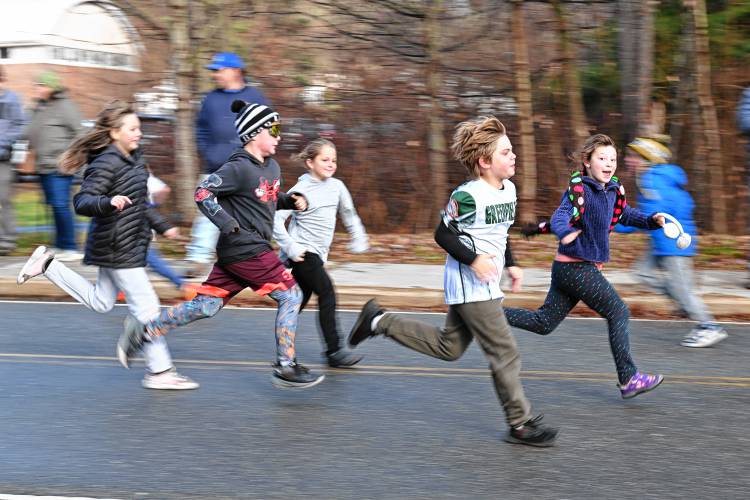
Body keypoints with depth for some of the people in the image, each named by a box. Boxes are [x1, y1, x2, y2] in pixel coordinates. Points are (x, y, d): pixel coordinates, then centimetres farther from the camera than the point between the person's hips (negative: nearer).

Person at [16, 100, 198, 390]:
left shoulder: (133, 158, 11)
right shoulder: (106, 164, -18)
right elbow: (82, 202, -25)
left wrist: (162, 226, 24)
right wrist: (109, 202, -43)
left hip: (124, 244, 10)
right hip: (117, 248, -10)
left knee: (100, 302, 20)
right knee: (146, 306, -6)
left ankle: (48, 264, 25)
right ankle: (159, 372, 1)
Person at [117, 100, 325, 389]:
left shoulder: (272, 166, 12)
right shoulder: (239, 168, -16)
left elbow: (274, 198, 29)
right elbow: (203, 193, -19)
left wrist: (292, 200, 9)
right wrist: (229, 225, -22)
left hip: (236, 251, 9)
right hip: (246, 250, -9)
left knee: (207, 305, 10)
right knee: (290, 295, -4)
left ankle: (143, 331, 14)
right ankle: (285, 368, 1)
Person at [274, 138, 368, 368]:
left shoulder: (336, 186, 6)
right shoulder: (301, 190, -14)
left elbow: (349, 214, 22)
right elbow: (276, 218, -16)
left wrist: (358, 239, 19)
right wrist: (290, 247, -21)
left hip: (317, 254, 7)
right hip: (302, 252, -7)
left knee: (301, 299, 13)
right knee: (327, 293, -14)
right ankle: (334, 351, -11)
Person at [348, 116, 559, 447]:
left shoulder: (508, 189, 8)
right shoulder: (468, 196, -19)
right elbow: (443, 234, -14)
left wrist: (510, 264, 15)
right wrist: (473, 259, -23)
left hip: (484, 284, 9)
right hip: (469, 286, -9)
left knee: (448, 347, 17)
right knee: (505, 352, -5)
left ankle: (379, 321, 24)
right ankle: (520, 424, 4)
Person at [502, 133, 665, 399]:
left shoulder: (612, 190, 9)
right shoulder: (579, 191, -16)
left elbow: (625, 214, 25)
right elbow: (559, 218, -30)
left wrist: (652, 220, 8)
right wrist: (565, 233, -53)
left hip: (567, 268, 9)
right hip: (577, 268, -9)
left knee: (544, 323, 13)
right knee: (619, 313, -1)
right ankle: (628, 380, 7)